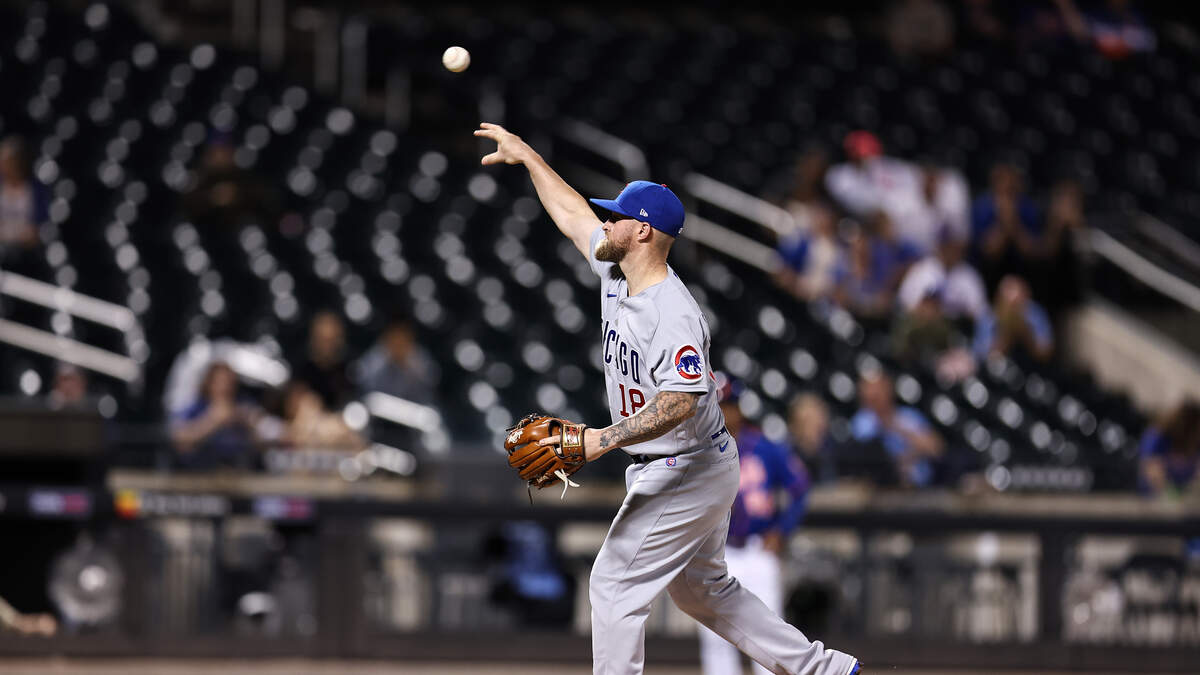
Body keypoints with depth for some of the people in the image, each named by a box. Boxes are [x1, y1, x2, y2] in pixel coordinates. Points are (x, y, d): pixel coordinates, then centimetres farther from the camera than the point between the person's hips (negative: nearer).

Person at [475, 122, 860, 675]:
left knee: (615, 584, -7)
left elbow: (680, 401, -37)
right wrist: (526, 156, 23)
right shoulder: (617, 272, 2)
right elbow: (573, 216, 18)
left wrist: (606, 438, -43)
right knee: (701, 589, 19)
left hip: (686, 473, -10)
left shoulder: (673, 313, -26)